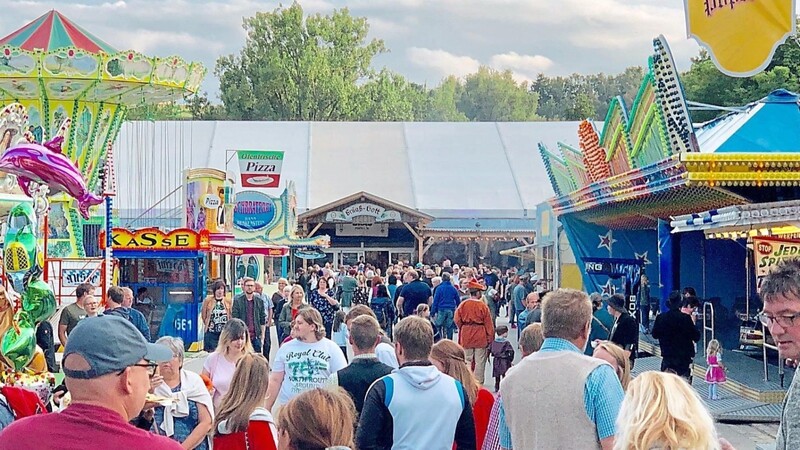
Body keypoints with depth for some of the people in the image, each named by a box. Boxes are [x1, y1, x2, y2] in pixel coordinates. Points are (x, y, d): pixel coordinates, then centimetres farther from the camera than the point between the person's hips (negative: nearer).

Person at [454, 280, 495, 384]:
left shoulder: (463, 304, -4)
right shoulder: (483, 306, -10)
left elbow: (457, 320, 1)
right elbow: (488, 324, -6)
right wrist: (490, 338, 2)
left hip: (466, 336, 3)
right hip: (480, 336, -3)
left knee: (467, 360, 12)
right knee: (480, 362, 6)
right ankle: (478, 383, 9)